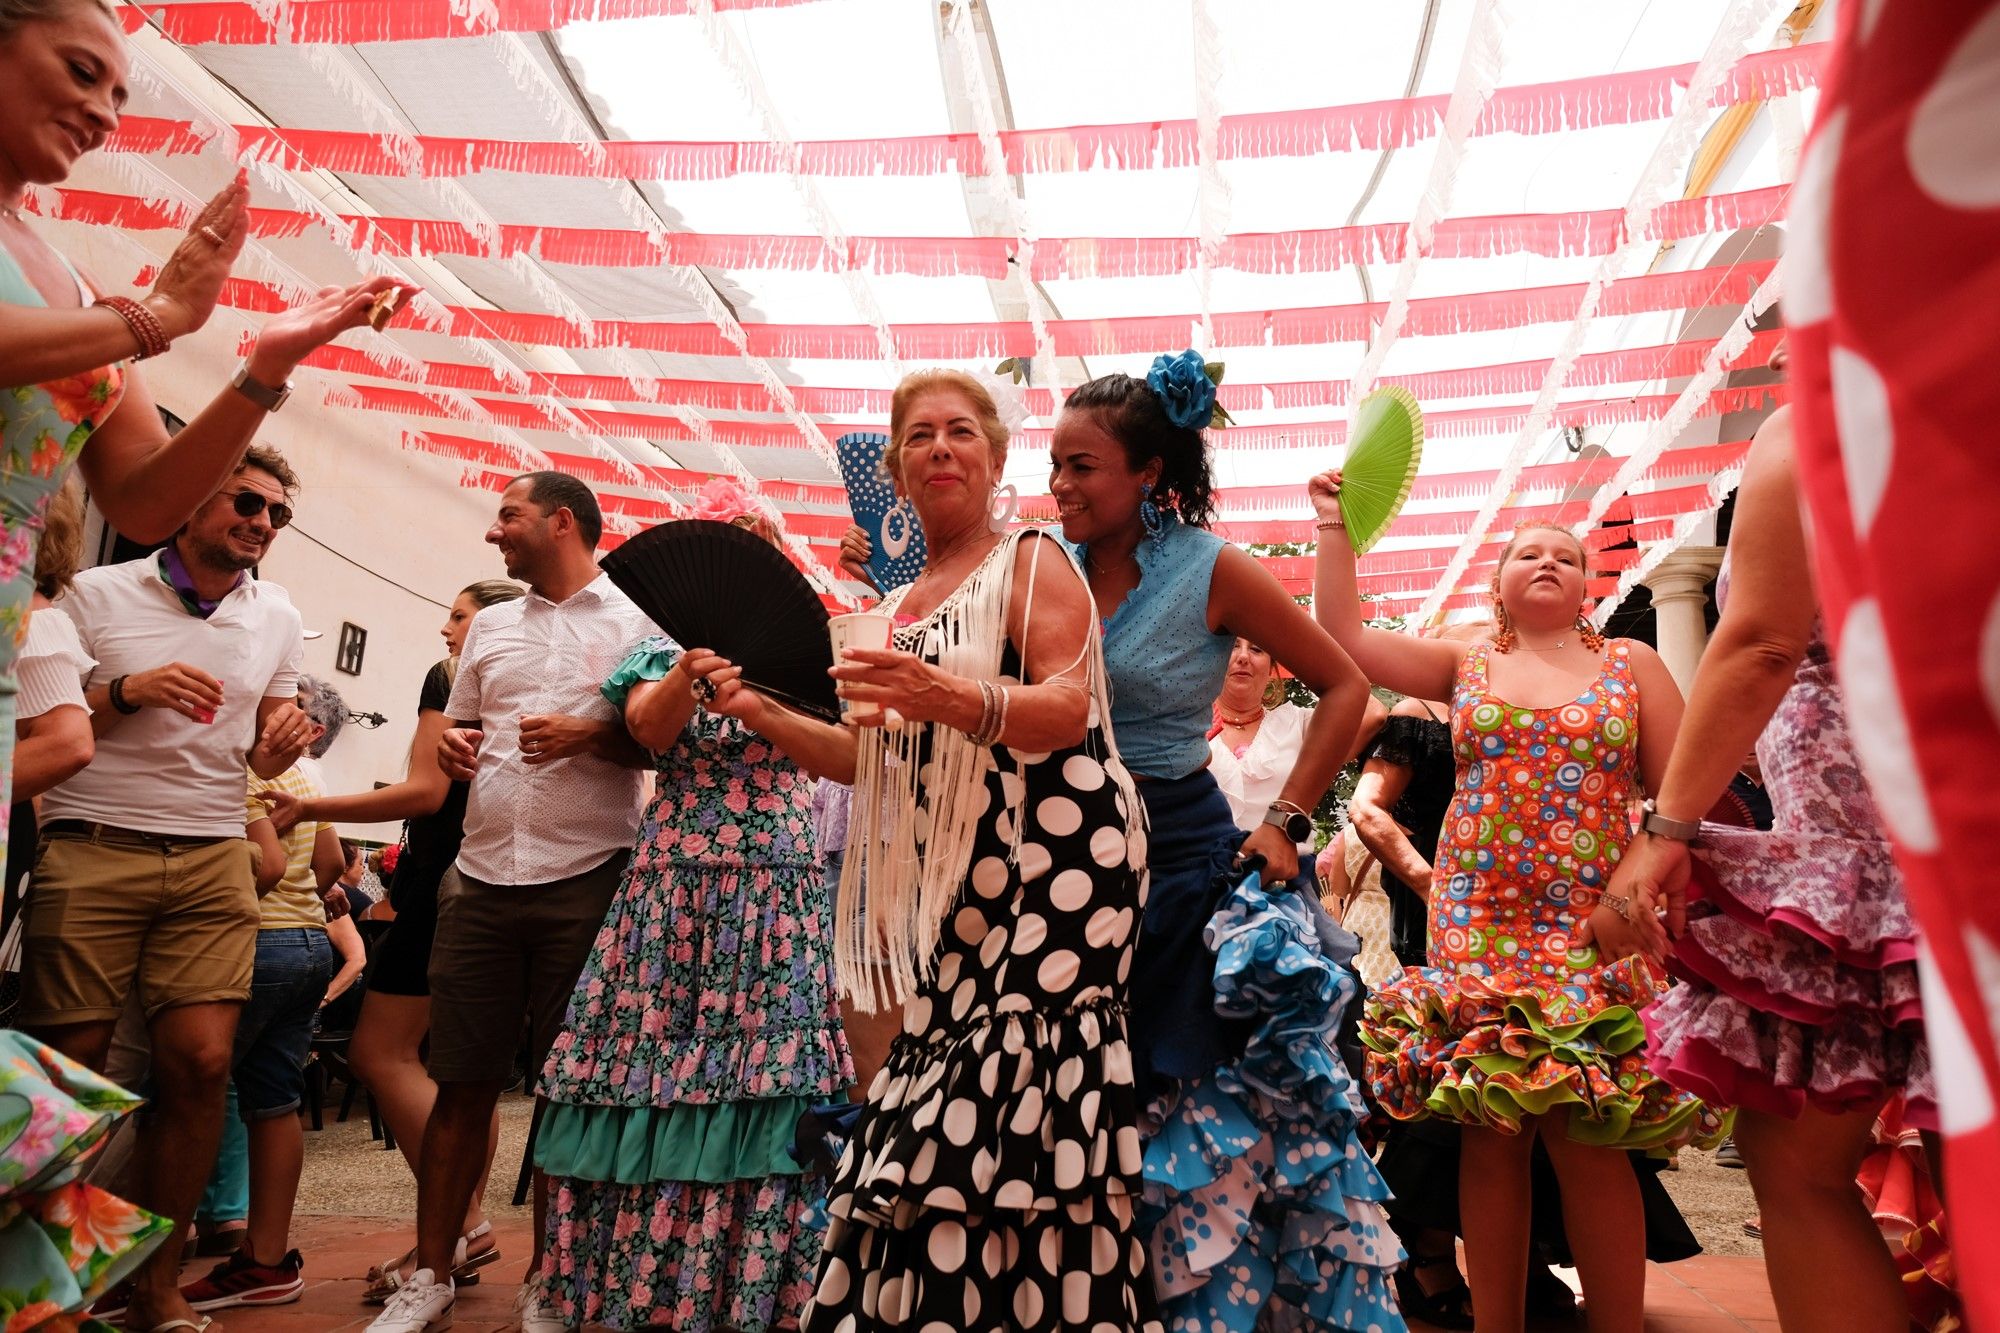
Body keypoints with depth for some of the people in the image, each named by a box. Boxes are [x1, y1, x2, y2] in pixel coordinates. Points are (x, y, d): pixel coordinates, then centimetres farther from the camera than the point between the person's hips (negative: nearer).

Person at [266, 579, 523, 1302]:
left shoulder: (449, 678, -5)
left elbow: (426, 791, -14)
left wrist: (307, 808, -9)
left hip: (448, 876, -9)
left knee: (380, 1051, -5)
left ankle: (461, 1223, -9)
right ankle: (466, 1227, 14)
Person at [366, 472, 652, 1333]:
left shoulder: (636, 620, 3)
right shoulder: (489, 626, 18)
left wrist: (590, 735, -17)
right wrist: (450, 745, 3)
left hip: (586, 881, -4)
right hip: (482, 877, 4)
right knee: (462, 1082, 8)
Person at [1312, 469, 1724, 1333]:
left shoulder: (1632, 664, 9)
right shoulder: (1465, 665, 13)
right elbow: (1342, 637, 7)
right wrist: (1335, 524, 8)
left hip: (1596, 928, -1)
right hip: (1478, 924, 1)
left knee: (1586, 1137, -6)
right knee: (1491, 1129, 2)